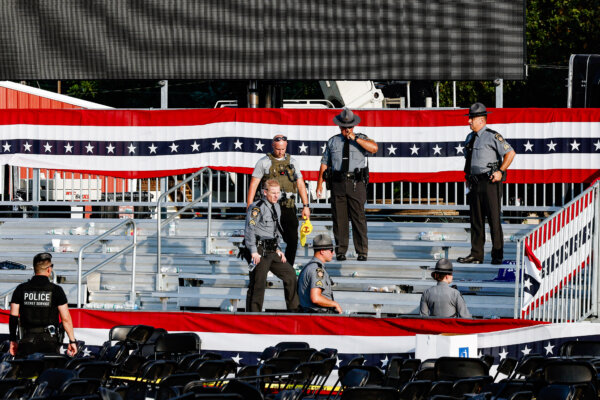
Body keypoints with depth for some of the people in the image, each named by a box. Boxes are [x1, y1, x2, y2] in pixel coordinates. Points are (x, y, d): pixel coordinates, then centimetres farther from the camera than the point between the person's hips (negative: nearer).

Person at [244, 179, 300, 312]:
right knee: (258, 283, -8)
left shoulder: (276, 207, 17)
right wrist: (254, 252, -20)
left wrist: (278, 249, 19)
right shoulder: (257, 207, -11)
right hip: (259, 251, -8)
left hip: (271, 251, 8)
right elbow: (249, 230, -16)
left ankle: (294, 309, 21)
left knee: (290, 273, 11)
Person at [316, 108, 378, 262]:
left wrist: (355, 139, -16)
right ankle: (340, 251, 8)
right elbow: (324, 163, 15)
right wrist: (320, 183, 8)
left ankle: (362, 252, -2)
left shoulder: (361, 139, 8)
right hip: (338, 185, 2)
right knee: (339, 218, 2)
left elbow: (374, 148, -13)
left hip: (356, 184, -2)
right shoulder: (332, 142, 14)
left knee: (358, 217, -6)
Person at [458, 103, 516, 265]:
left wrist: (500, 171, -13)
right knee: (476, 219, 8)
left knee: (494, 219, -6)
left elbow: (510, 153, -9)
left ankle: (497, 255, -2)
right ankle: (476, 255, 11)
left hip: (490, 183, -8)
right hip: (475, 183, 8)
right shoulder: (470, 138, 15)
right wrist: (468, 177, 17)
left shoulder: (492, 136, -8)